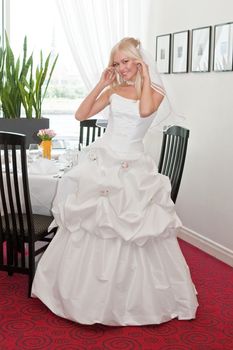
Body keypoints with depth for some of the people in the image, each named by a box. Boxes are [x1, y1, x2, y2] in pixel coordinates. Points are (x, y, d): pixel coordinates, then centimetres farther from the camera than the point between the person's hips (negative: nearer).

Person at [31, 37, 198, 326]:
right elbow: (81, 114, 3)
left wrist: (145, 78, -10)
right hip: (101, 160, 3)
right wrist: (102, 83, 1)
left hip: (132, 167, -3)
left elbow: (145, 110, -23)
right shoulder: (113, 90, 8)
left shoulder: (155, 92, 0)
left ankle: (135, 299, 20)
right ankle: (92, 293, 25)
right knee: (91, 226, 7)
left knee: (132, 230, 1)